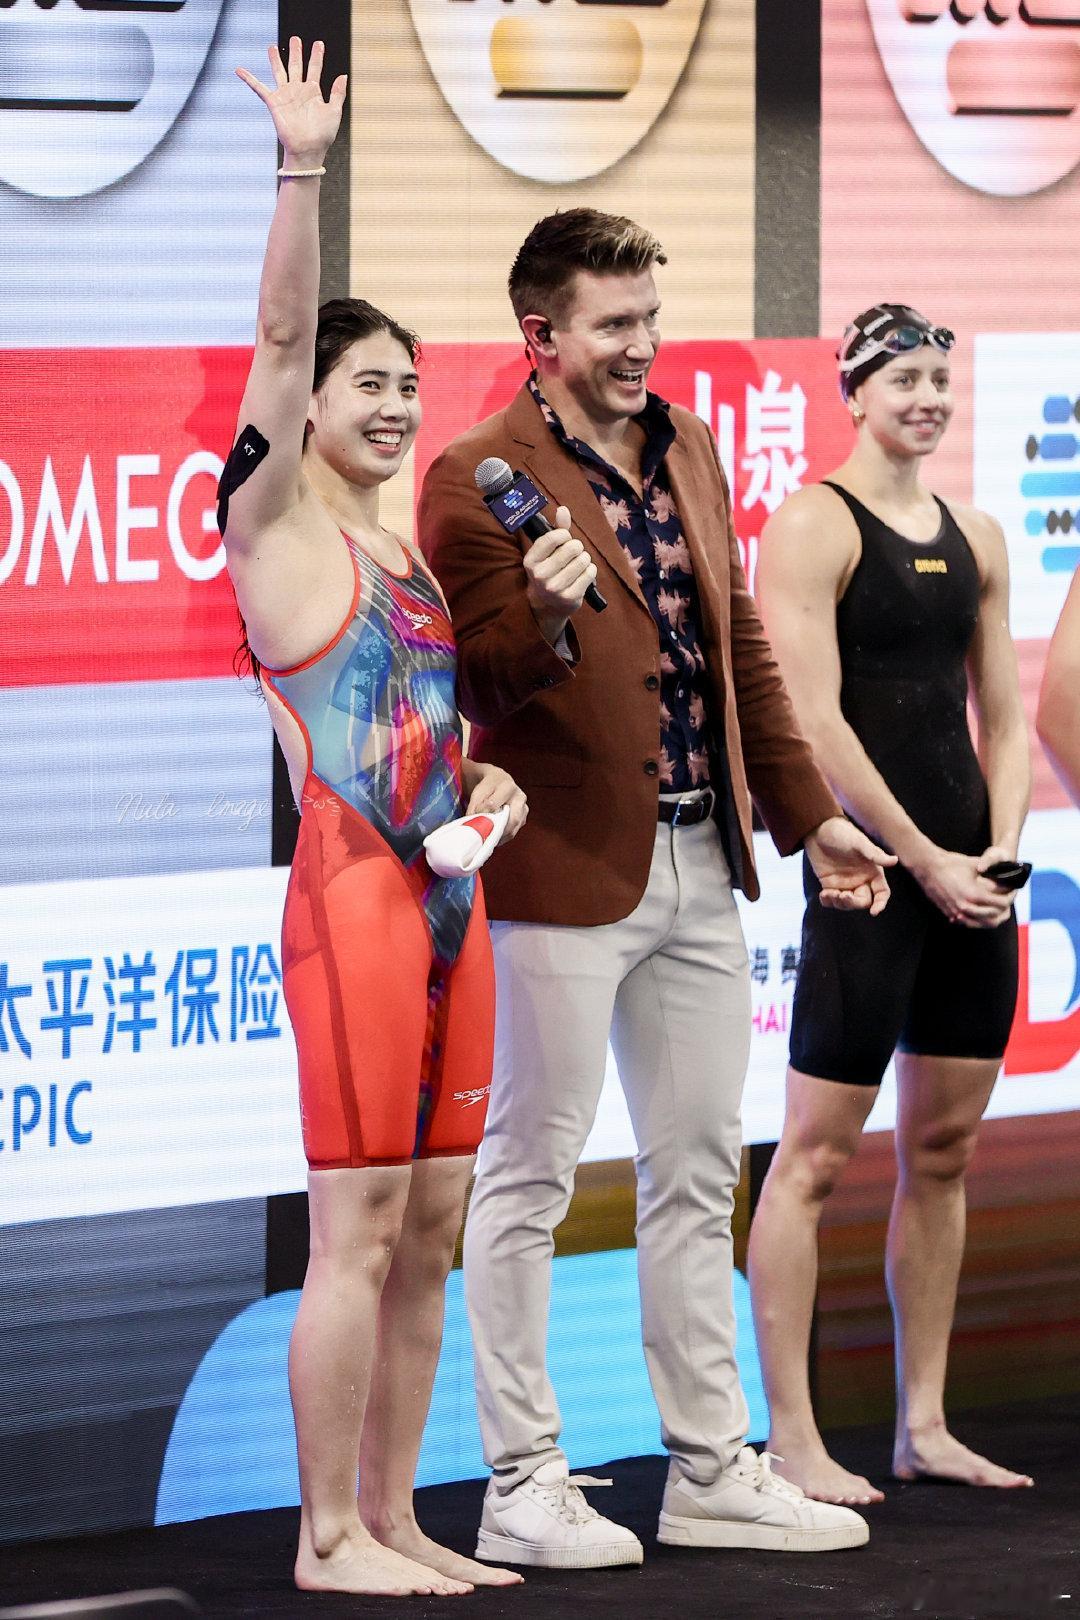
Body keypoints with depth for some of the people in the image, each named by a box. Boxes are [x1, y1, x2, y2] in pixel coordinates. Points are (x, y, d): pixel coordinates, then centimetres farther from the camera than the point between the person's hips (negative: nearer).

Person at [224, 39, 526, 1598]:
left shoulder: (409, 553, 19)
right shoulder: (277, 523, -2)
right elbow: (279, 336, -15)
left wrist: (486, 781, 5)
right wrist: (303, 171, -24)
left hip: (447, 900, 8)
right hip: (351, 895, -8)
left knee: (429, 1234, 8)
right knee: (358, 1230, -8)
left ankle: (390, 1518, 14)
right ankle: (326, 1538, -2)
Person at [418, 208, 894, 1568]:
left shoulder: (688, 451, 12)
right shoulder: (478, 478, -11)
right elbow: (476, 690, -13)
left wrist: (808, 814, 18)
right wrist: (547, 618, -32)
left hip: (698, 862, 7)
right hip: (566, 869, -7)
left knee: (698, 1175, 12)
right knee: (530, 1176, 0)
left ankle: (711, 1471, 20)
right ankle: (522, 1488, 7)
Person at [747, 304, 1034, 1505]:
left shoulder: (976, 539, 15)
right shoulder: (813, 527, -7)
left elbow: (1000, 713, 16)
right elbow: (814, 720, -14)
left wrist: (1001, 847, 0)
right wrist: (923, 861, -14)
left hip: (969, 875, 7)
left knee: (943, 1151, 10)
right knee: (817, 1151, -5)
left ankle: (924, 1427, 16)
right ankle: (791, 1440, -4)